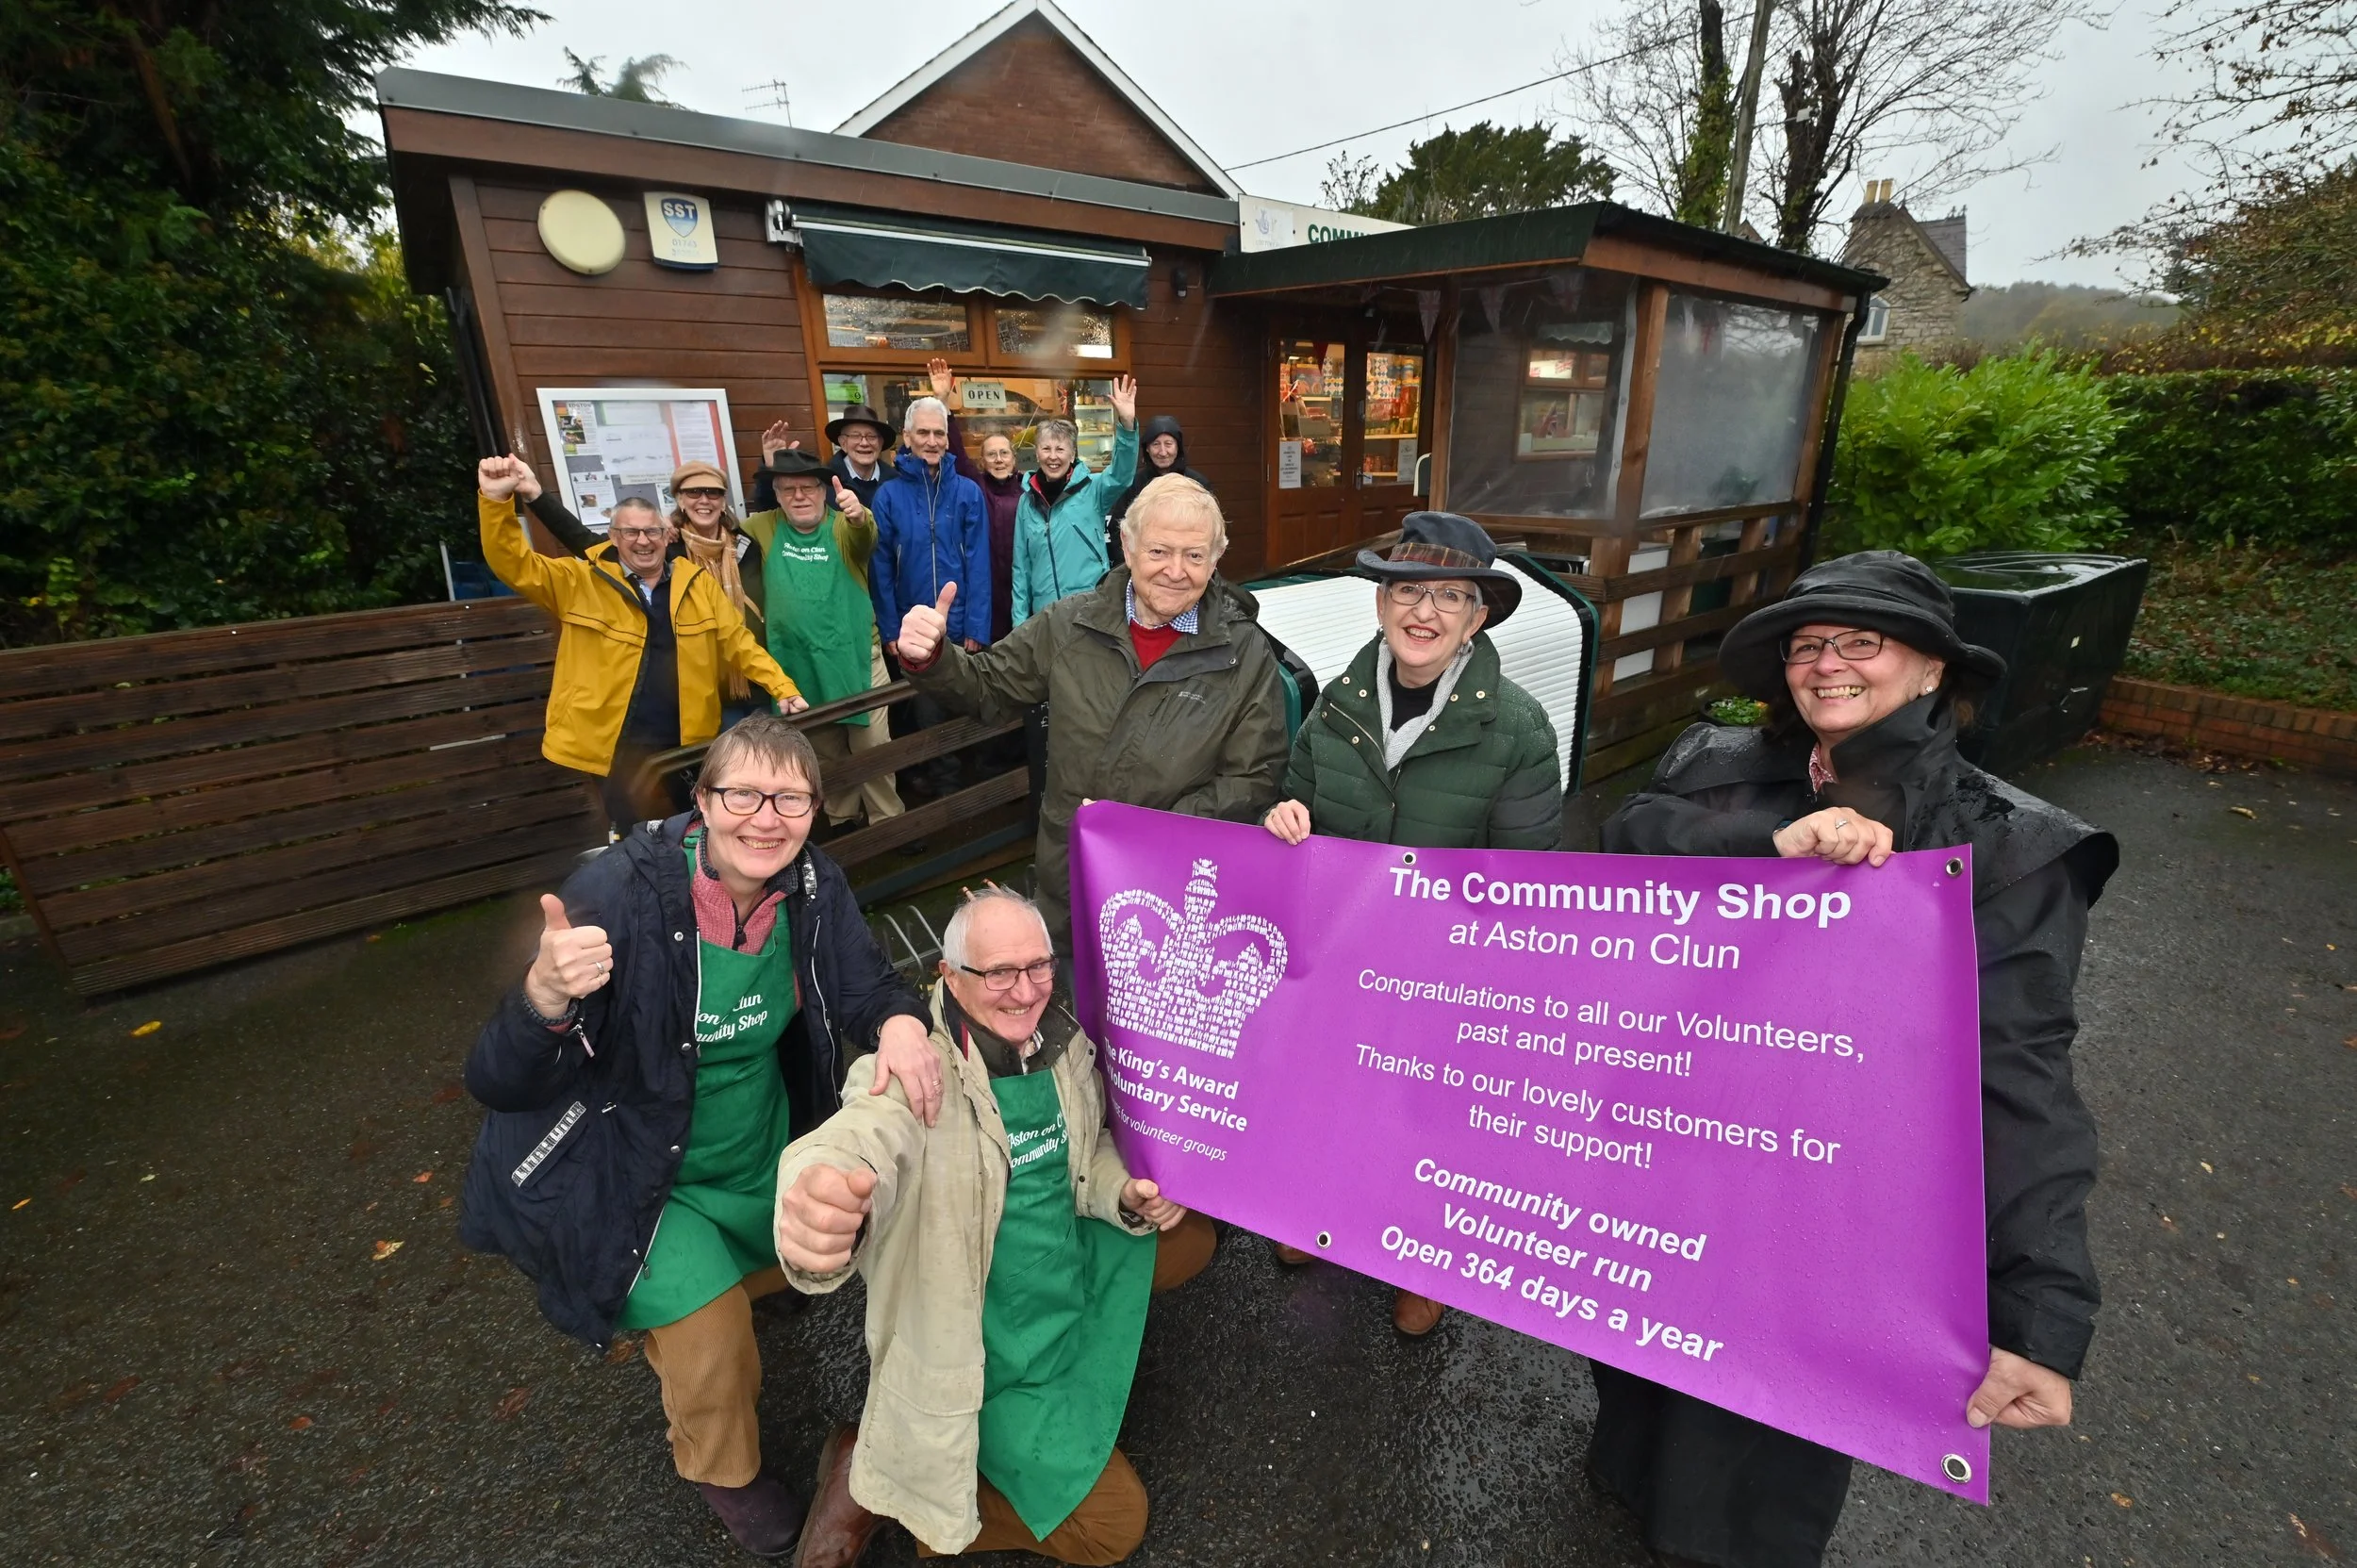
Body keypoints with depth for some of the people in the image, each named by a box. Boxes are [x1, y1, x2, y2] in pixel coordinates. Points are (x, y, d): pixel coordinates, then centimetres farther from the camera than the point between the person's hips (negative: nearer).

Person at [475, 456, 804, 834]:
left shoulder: (698, 582, 4)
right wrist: (497, 500, -24)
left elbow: (738, 642, 4)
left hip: (689, 744, 2)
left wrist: (783, 689, -6)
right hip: (619, 748, -2)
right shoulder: (582, 582, 1)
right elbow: (513, 563, -7)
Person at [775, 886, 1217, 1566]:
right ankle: (877, 1475, 9)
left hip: (1068, 1269, 7)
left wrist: (1127, 1196, -12)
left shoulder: (1065, 1045, -8)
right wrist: (820, 1205, -73)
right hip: (980, 1344, -7)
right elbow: (859, 1138, -50)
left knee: (1189, 1236, 12)